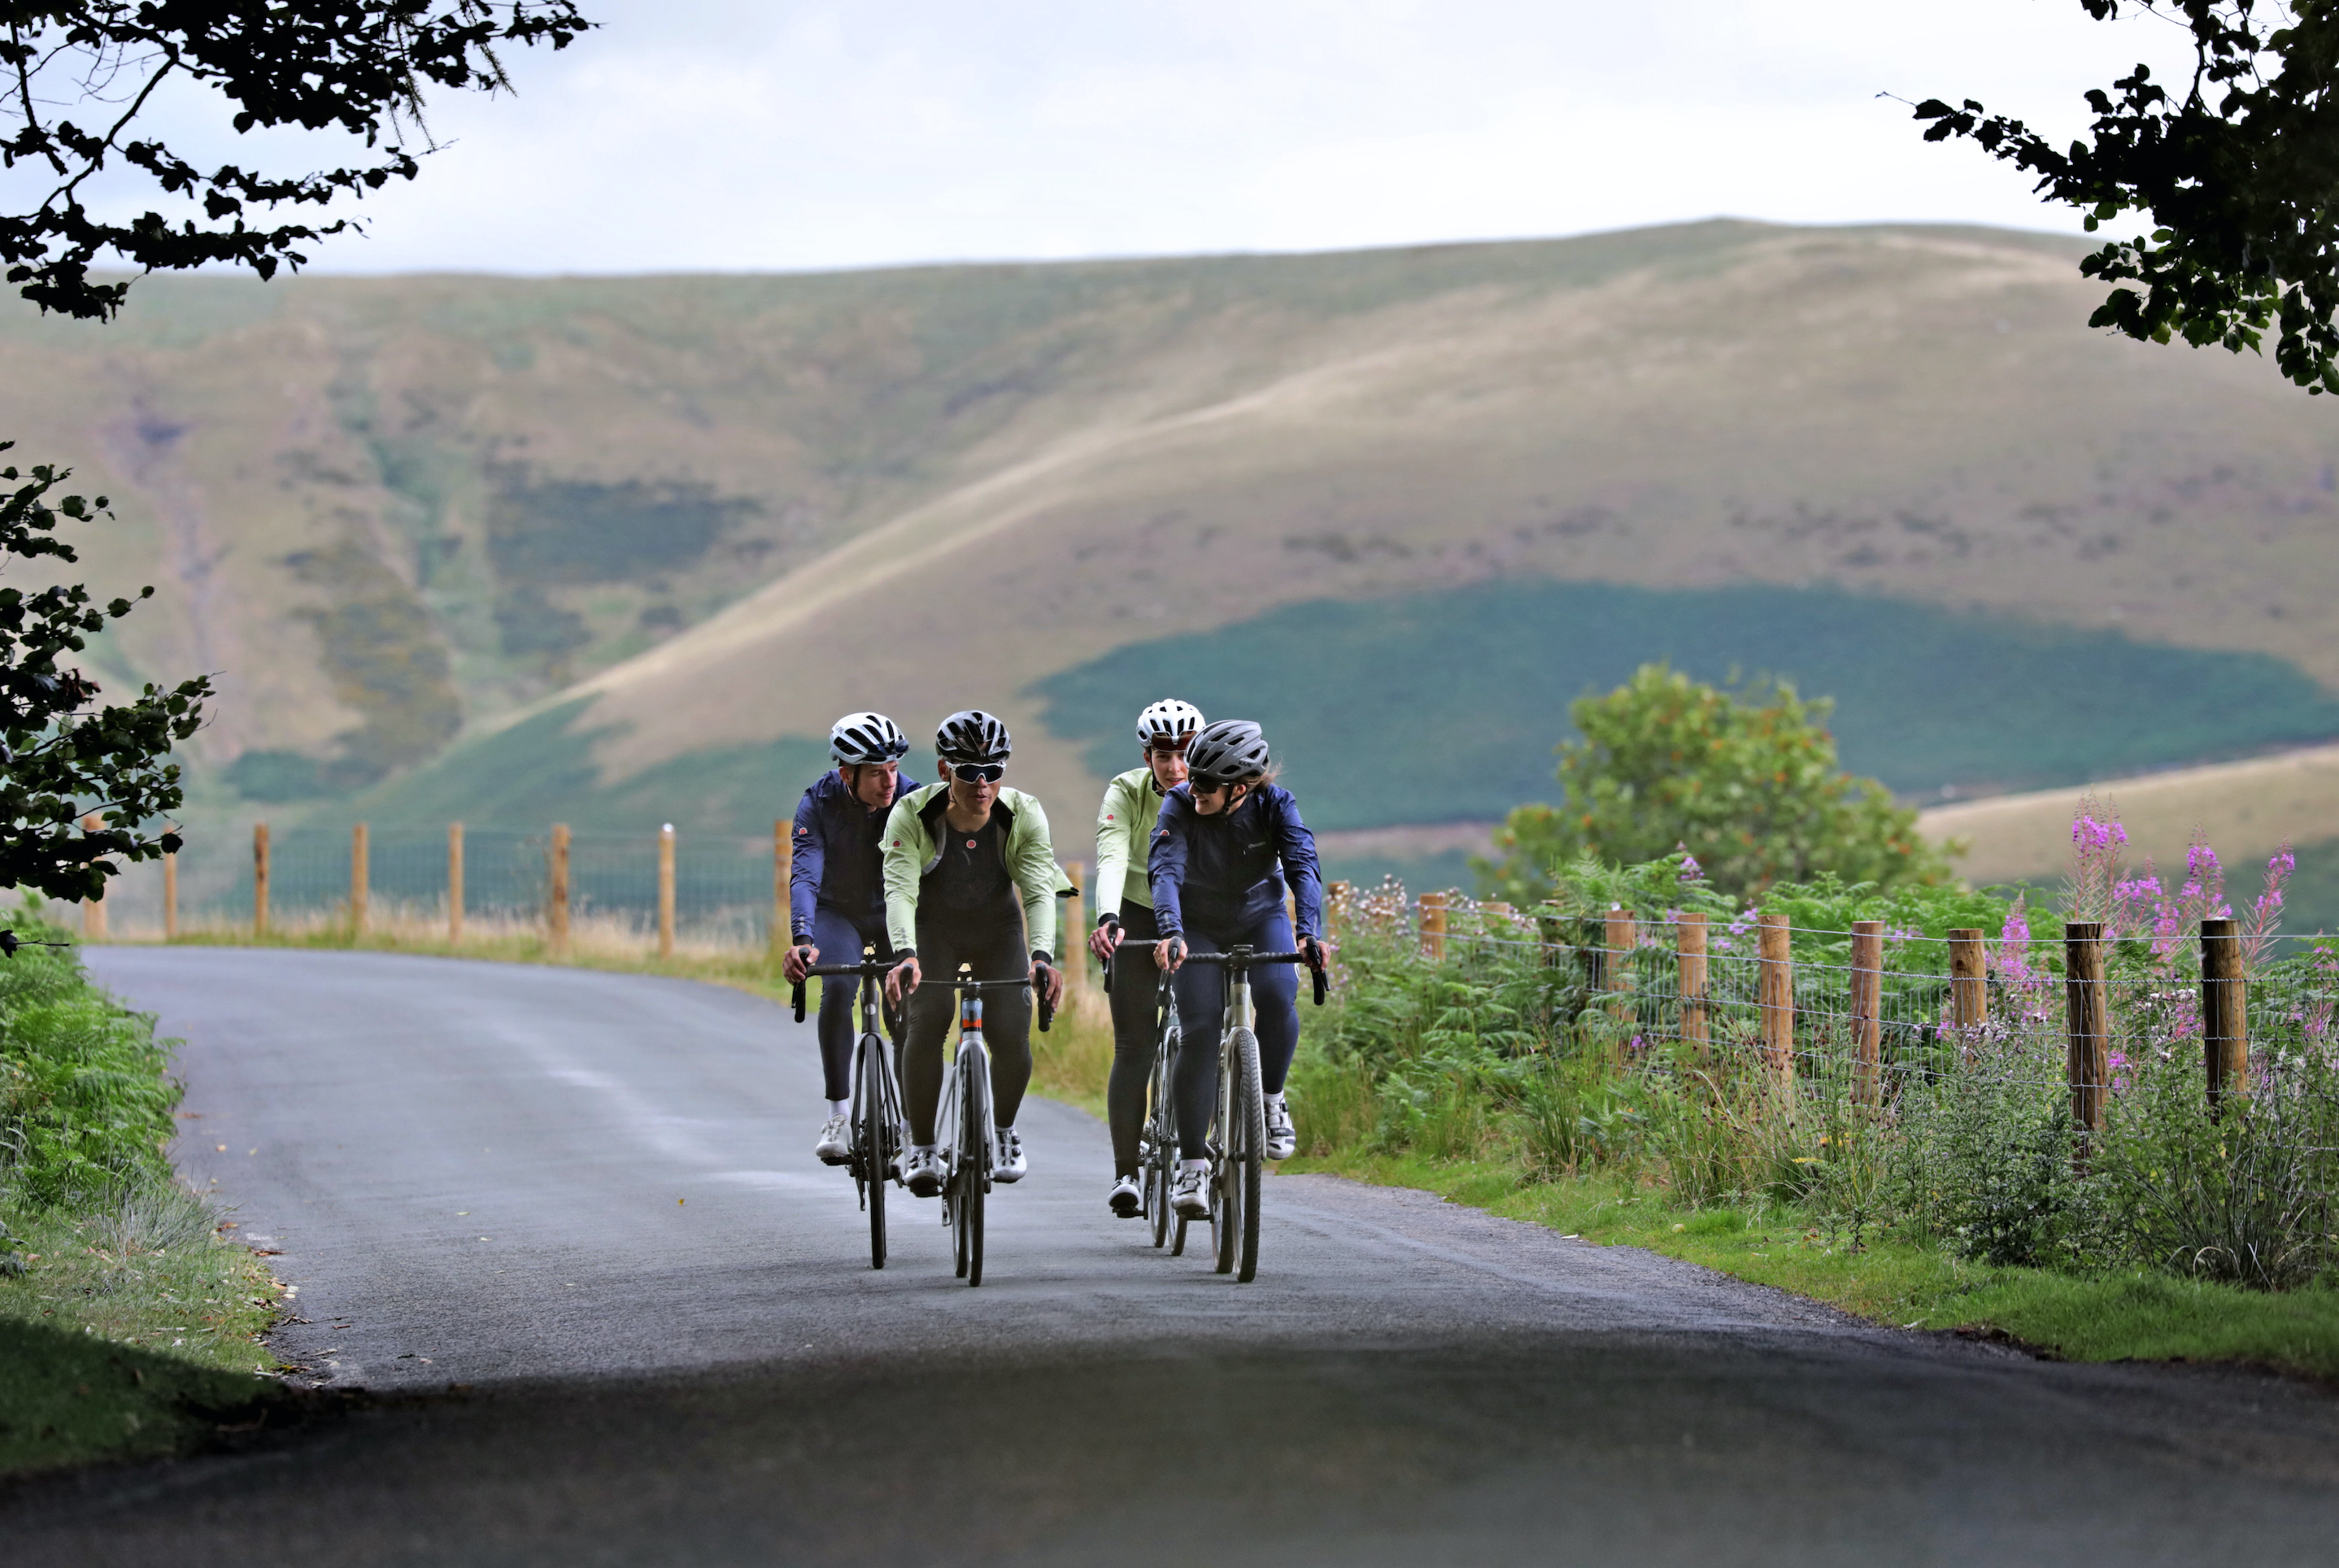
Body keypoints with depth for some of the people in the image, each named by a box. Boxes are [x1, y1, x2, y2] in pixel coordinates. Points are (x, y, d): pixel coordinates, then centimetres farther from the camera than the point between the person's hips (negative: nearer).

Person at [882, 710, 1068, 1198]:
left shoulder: (1023, 814, -24)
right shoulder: (912, 815, -27)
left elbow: (1039, 890, -33)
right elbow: (900, 889, -37)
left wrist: (1042, 955, -50)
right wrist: (905, 954, -55)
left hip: (999, 927, 1)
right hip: (934, 928, -1)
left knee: (1012, 1035, -14)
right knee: (927, 1018, -25)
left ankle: (1004, 1130, 16)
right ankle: (921, 1146, -10)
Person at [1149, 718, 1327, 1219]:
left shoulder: (1275, 806, -21)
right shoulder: (1179, 806, -23)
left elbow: (1303, 867, -32)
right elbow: (1165, 870, -36)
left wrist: (1309, 930, -50)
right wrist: (1170, 932, -54)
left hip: (1261, 919, 0)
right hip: (1200, 927, 0)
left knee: (1277, 996, -30)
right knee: (1200, 1032, -16)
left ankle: (1270, 1100, -4)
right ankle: (1191, 1165, -10)